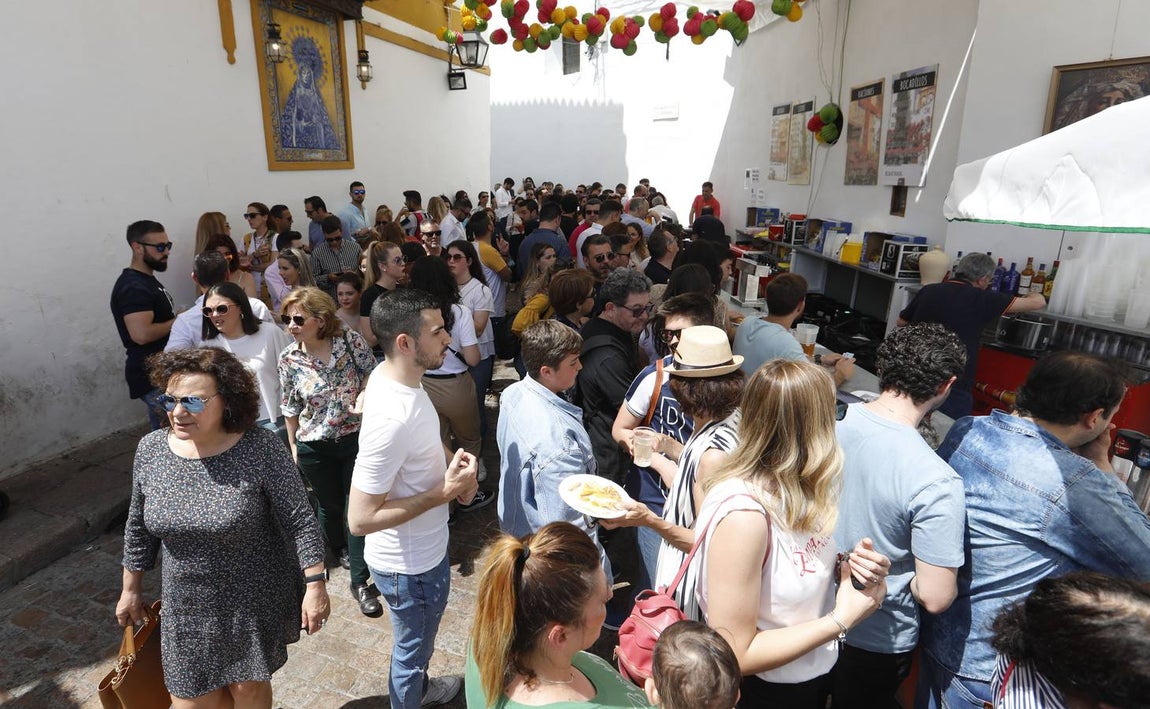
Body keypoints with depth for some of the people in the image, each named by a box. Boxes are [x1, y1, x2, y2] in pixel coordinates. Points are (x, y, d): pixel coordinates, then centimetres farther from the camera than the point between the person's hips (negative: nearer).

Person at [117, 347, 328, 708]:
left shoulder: (261, 448, -22)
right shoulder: (150, 450, -8)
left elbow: (299, 521, -17)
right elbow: (138, 527, 7)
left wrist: (315, 584, -18)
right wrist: (131, 589, 14)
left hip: (254, 600, -3)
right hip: (187, 605, 4)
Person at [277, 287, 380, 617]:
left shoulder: (351, 341, -14)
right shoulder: (289, 359, -9)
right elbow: (290, 407, 3)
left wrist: (365, 397, -20)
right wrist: (293, 445, 10)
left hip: (356, 438, -1)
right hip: (315, 447, 2)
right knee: (330, 507, 19)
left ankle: (359, 582, 14)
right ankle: (341, 549, 51)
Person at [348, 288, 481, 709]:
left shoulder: (392, 374, -8)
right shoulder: (391, 418, -37)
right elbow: (360, 519, -32)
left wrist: (453, 467, -6)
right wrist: (444, 493, -27)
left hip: (425, 547, 9)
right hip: (409, 565, -9)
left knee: (418, 641, 34)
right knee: (413, 648, 20)